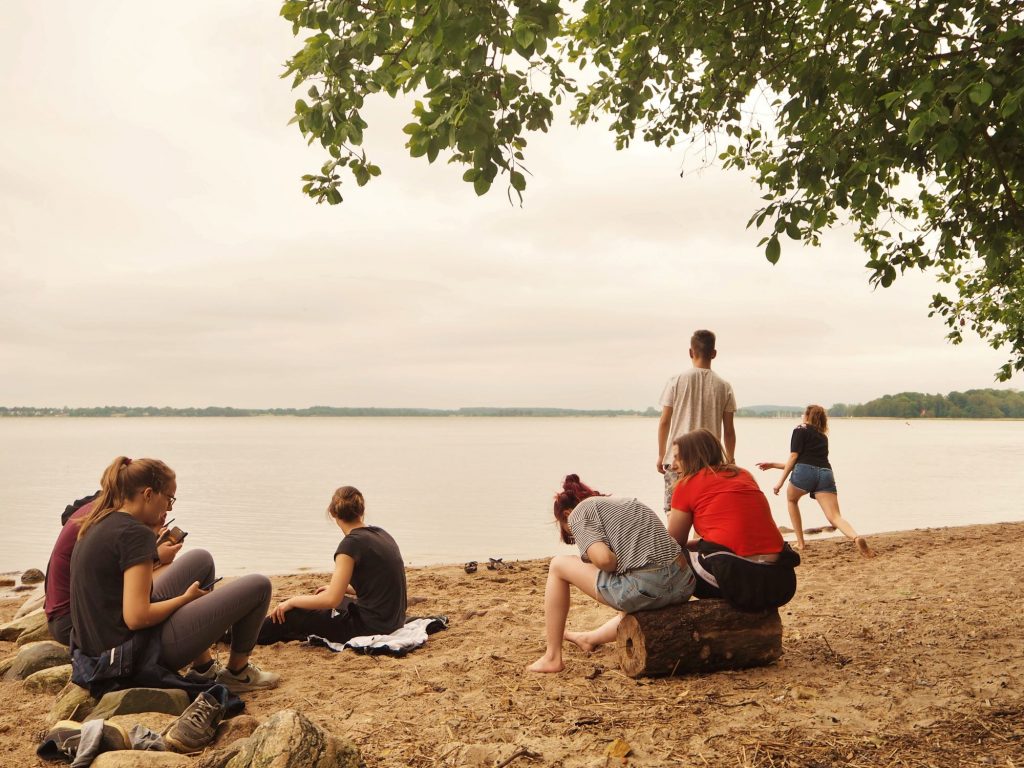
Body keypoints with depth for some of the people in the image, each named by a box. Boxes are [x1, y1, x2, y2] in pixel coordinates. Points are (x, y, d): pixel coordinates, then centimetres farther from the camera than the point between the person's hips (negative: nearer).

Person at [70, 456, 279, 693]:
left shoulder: (98, 523, 7)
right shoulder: (135, 533, -20)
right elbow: (136, 618, -26)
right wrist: (186, 598, -8)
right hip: (132, 655, -9)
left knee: (201, 560, 23)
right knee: (258, 587, -4)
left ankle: (204, 669, 23)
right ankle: (237, 673, 19)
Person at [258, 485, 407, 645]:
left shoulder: (351, 543, -17)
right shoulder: (381, 534, 8)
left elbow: (331, 600, -21)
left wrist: (292, 602, -7)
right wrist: (342, 588, 30)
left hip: (368, 626, -8)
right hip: (392, 622, 8)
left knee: (288, 613, 5)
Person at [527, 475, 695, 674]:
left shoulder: (579, 513, 5)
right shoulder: (628, 502, 27)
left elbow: (604, 559, -12)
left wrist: (621, 568, 8)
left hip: (645, 588, -8)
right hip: (684, 585, 8)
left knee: (558, 565, 13)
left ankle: (552, 657, 17)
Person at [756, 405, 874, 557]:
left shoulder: (800, 430, 13)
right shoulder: (823, 436, 33)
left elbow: (794, 457, 1)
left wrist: (780, 482, 3)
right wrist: (773, 464, 43)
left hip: (805, 472, -4)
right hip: (826, 474, 4)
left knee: (791, 499, 27)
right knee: (835, 517, -7)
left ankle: (800, 542, 21)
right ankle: (856, 538, -39)